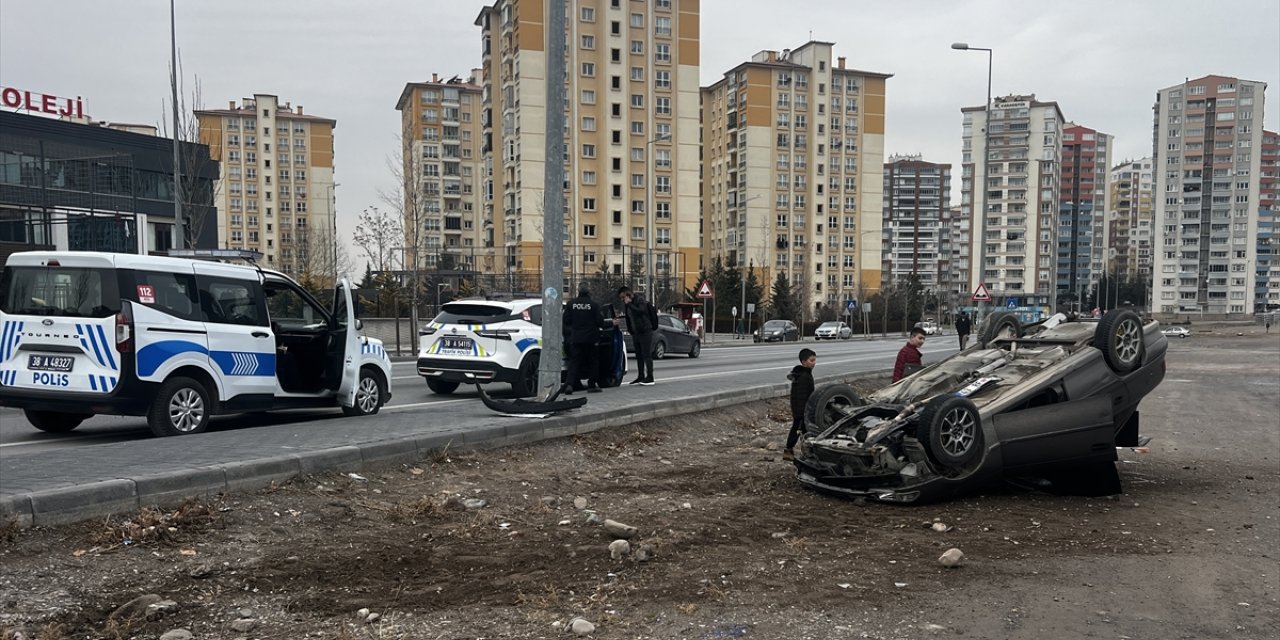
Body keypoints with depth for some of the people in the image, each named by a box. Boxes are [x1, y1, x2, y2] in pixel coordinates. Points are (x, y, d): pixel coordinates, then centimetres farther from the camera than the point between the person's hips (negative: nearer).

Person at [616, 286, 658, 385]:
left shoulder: (641, 301, -13)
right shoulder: (626, 304, 11)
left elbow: (640, 311, -32)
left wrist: (629, 304, -25)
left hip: (645, 332, -8)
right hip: (635, 333, 8)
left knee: (647, 355, -7)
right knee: (639, 355, 10)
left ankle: (650, 378, -5)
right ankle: (640, 377, 16)